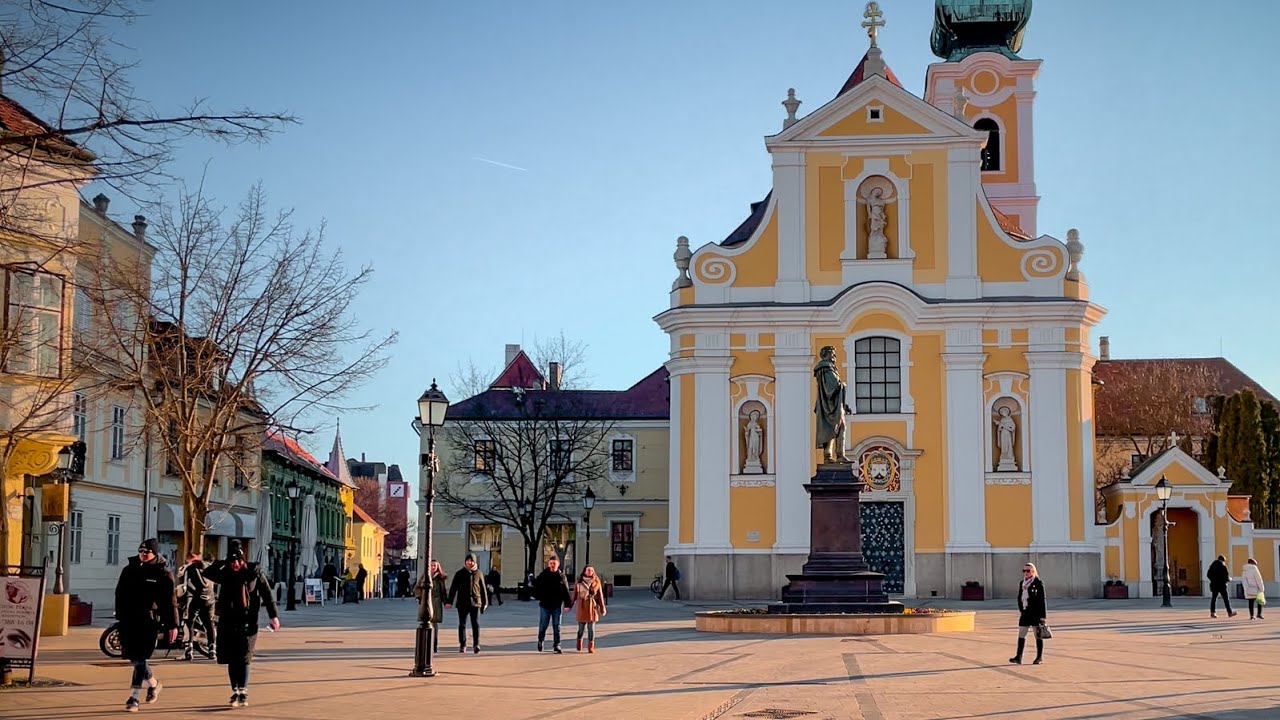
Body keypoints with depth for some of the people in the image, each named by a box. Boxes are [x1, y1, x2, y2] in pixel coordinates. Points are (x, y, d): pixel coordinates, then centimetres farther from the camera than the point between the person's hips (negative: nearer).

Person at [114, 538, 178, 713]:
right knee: (134, 658, 10)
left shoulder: (162, 575, -3)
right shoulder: (129, 570, 10)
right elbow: (120, 594, 18)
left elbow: (171, 602, -4)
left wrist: (173, 626, -6)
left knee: (140, 660, -9)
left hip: (149, 622, -5)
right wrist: (120, 617, 16)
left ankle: (134, 698, -5)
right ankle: (153, 684, 35)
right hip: (129, 621, 5)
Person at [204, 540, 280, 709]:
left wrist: (274, 615, -5)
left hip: (247, 622, -3)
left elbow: (267, 593, -2)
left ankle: (243, 693, -9)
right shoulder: (224, 573, 6)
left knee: (244, 658, -8)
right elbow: (207, 573, -8)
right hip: (227, 622, 3)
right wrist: (224, 562, -11)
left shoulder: (254, 571, -3)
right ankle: (235, 692, 15)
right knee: (231, 659, 6)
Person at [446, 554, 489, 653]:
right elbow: (453, 588, 5)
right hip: (462, 603, 1)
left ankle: (476, 645, -9)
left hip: (475, 603, -1)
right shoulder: (460, 574, 5)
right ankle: (462, 645, 11)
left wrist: (485, 603, 11)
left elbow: (483, 589, 12)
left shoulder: (478, 573, 7)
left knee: (476, 624, -8)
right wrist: (449, 601, -2)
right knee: (462, 624, 4)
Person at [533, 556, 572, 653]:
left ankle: (556, 645, 8)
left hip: (557, 606, 0)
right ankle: (541, 640, 32)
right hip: (545, 605, 0)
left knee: (557, 626, 3)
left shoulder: (562, 576, 2)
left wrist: (567, 604, -2)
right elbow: (537, 588, 3)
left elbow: (566, 592, 3)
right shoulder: (543, 575, 0)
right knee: (543, 625, 6)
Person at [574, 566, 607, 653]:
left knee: (591, 627, -3)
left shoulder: (596, 582, 2)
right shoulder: (579, 582, 3)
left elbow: (600, 595, 4)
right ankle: (579, 643, 30)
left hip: (592, 606, 0)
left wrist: (602, 608, 3)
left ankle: (591, 646, 3)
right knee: (581, 627, 5)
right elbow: (574, 594, 8)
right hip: (582, 606, 0)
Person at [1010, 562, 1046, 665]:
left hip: (1036, 613, -6)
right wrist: (1021, 610, 7)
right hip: (1025, 613, 6)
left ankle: (1039, 657, 10)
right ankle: (1018, 658, 1)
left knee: (1038, 636, 2)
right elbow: (1019, 598, 18)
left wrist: (1042, 616, -12)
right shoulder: (1022, 583, 12)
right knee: (1021, 635, 1)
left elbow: (1042, 601, -8)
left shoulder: (1038, 584, -6)